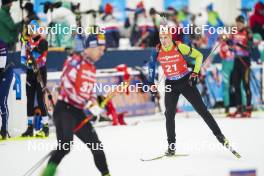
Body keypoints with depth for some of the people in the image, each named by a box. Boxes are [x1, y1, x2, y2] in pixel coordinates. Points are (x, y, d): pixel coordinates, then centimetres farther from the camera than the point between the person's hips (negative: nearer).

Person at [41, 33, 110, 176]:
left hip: (78, 112, 9)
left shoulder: (92, 68, 16)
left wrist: (94, 104, 3)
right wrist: (88, 105, -24)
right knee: (65, 145, -25)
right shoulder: (75, 61, -11)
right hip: (64, 109, -8)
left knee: (96, 144, 11)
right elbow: (67, 84, -22)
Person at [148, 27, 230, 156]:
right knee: (169, 115, -4)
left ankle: (219, 135, 8)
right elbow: (151, 66, 12)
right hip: (170, 84, 3)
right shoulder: (157, 51, -7)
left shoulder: (180, 47, -17)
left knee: (201, 109, -2)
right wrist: (151, 83, 8)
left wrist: (195, 73, -13)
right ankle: (171, 145, 5)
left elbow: (198, 56, -6)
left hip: (186, 81, -3)